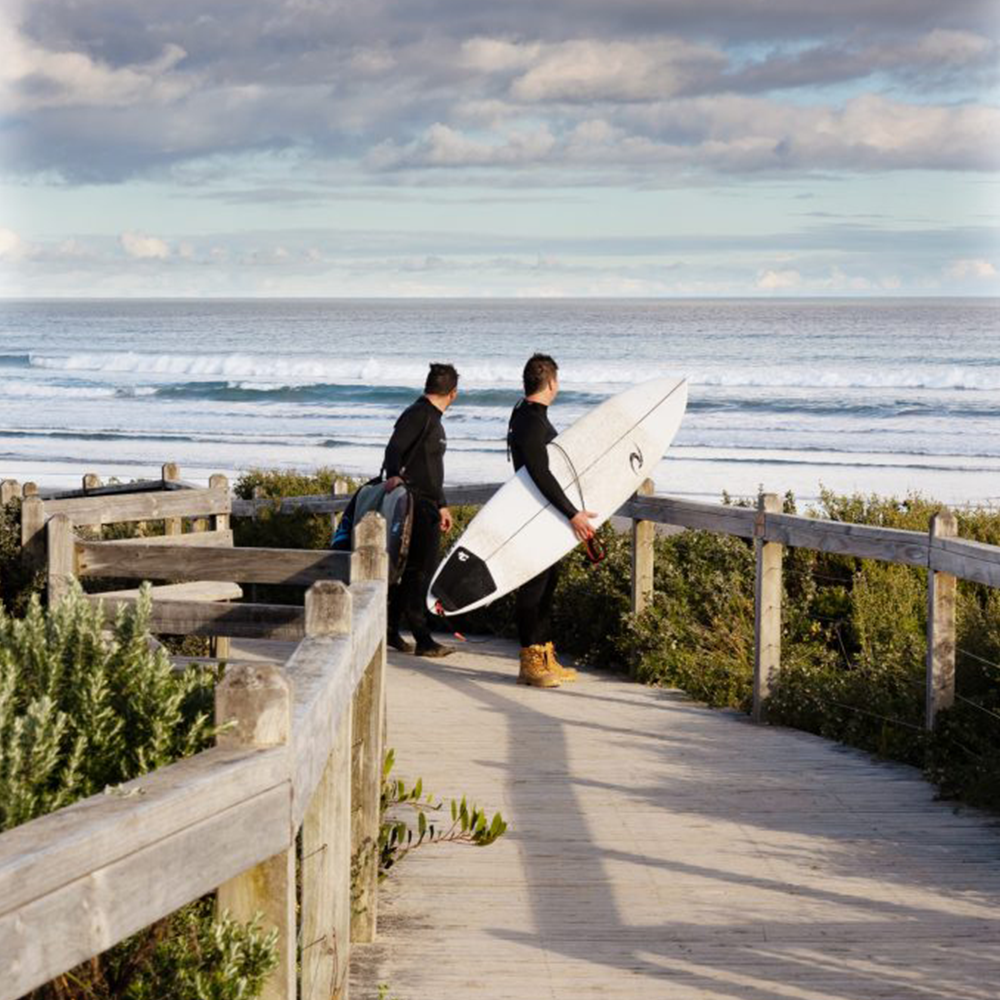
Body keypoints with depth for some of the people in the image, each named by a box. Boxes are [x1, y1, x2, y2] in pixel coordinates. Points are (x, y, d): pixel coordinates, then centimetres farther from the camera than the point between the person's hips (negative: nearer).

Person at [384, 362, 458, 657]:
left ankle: (391, 632, 18)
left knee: (410, 569, 12)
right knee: (420, 569, -10)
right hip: (415, 503, -10)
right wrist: (393, 475, -43)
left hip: (428, 506, 10)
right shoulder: (418, 415, -11)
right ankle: (422, 639, -9)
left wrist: (442, 505, 32)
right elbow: (395, 447, -26)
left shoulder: (433, 419, 21)